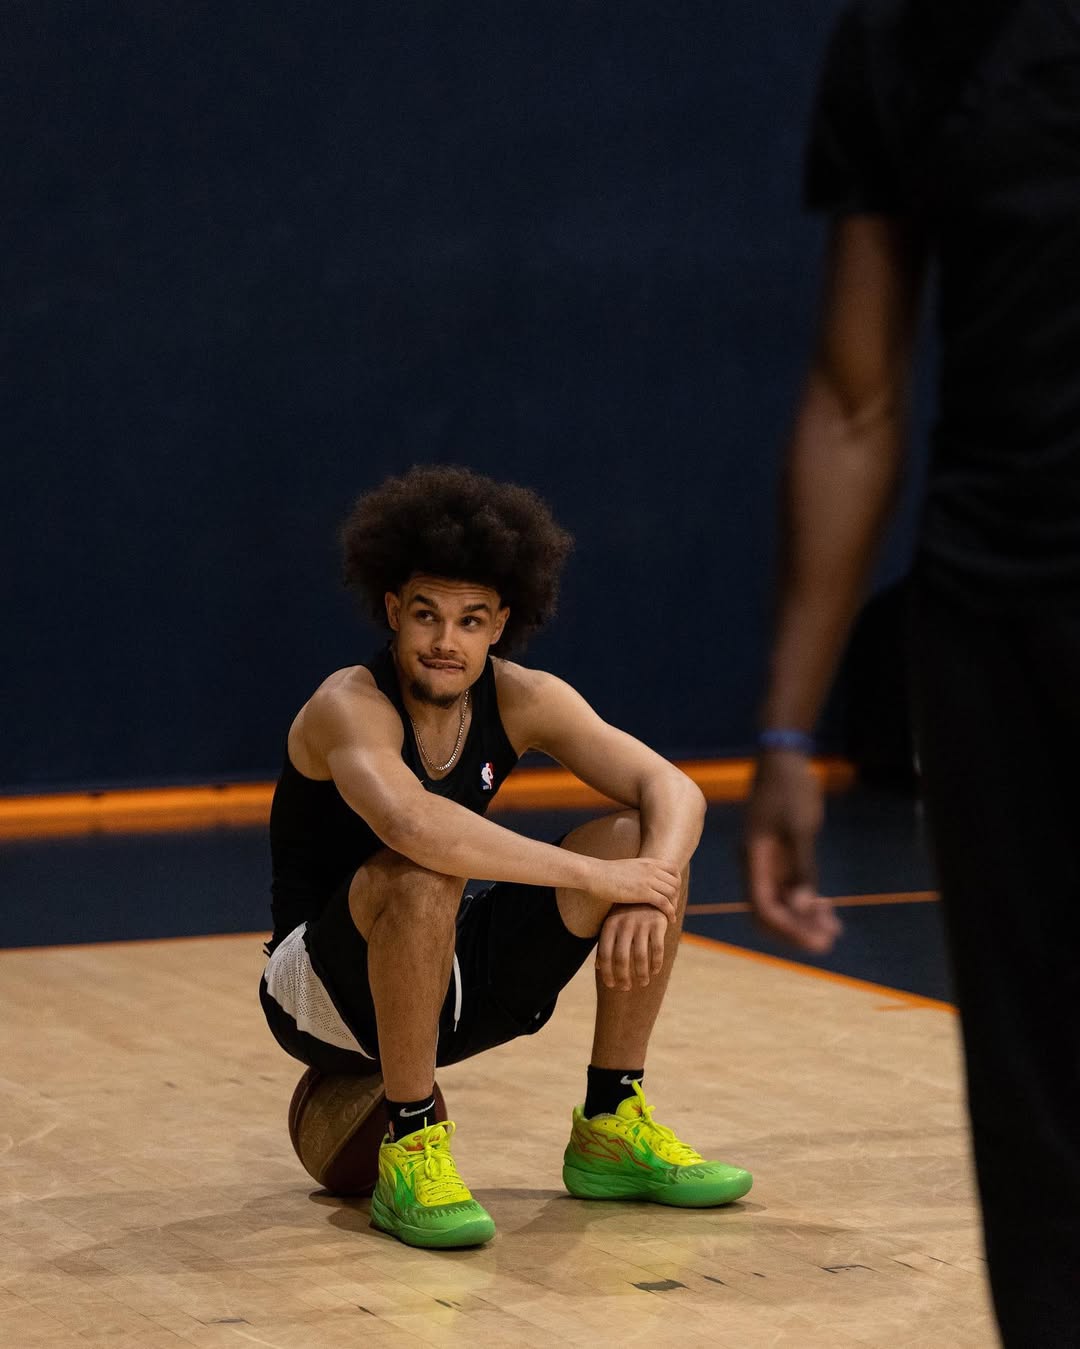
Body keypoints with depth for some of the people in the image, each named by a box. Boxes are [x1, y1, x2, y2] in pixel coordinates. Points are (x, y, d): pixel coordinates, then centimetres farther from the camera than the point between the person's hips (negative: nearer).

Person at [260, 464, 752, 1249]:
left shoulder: (521, 700, -6)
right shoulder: (350, 707, -24)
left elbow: (675, 792, -11)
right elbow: (412, 823, -45)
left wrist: (645, 894, -33)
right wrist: (595, 876, -41)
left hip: (451, 986, 6)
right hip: (325, 999, -6)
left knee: (645, 842, -8)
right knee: (423, 876, -37)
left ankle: (612, 1130, 2)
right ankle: (410, 1153, -23)